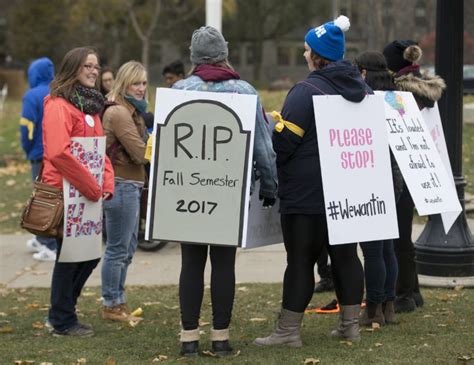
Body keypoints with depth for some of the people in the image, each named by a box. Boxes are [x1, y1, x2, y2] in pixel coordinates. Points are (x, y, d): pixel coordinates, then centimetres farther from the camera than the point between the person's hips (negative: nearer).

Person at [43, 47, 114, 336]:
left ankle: (62, 313, 27)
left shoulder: (91, 105, 16)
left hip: (89, 194, 9)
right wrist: (91, 187, -20)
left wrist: (106, 185, 3)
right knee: (69, 255, 0)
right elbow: (58, 153, -24)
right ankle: (63, 321, 13)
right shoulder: (59, 105, -13)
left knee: (90, 254, 14)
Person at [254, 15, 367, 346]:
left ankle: (288, 331, 2)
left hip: (307, 195, -7)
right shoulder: (362, 89, 9)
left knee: (300, 260, -2)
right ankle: (350, 324, 18)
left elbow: (284, 141, -16)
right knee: (346, 255, 13)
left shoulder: (307, 91, -15)